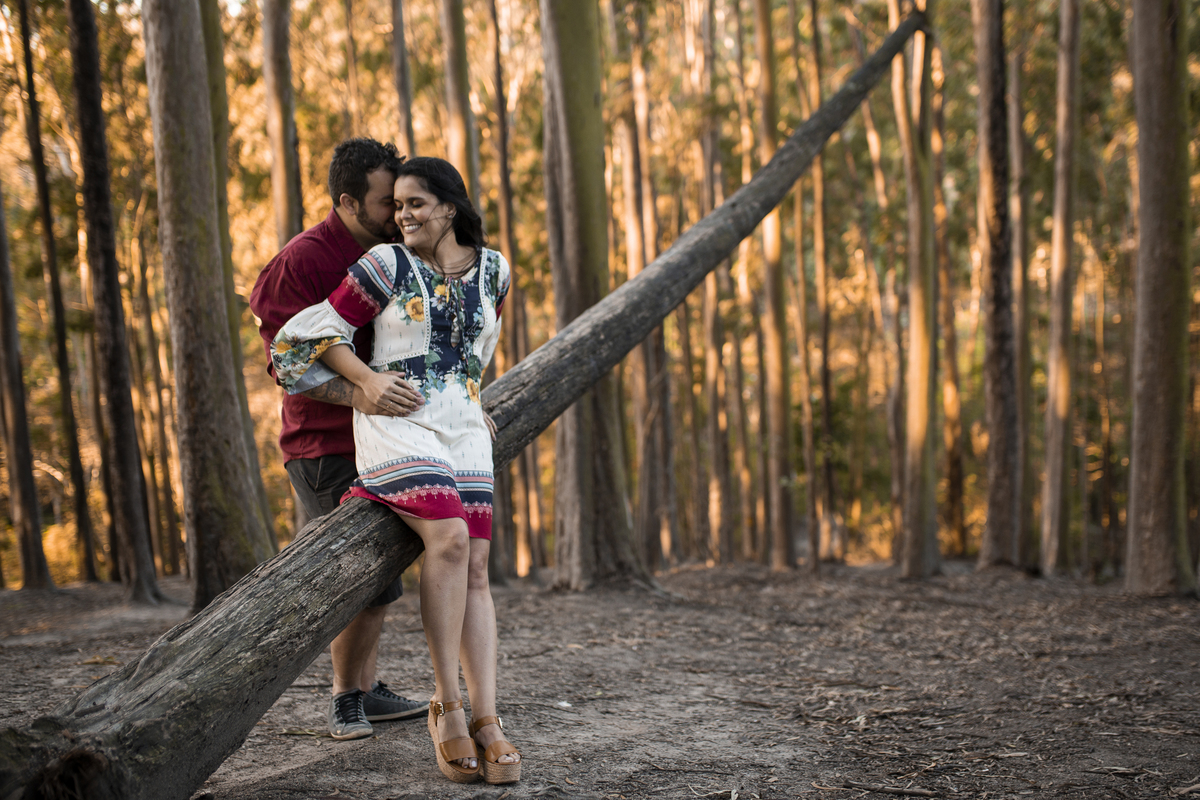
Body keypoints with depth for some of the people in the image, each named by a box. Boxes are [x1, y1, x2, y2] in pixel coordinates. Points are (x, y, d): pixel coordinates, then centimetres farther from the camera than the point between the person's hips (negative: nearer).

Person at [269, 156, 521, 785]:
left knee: (475, 572, -6)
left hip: (463, 428, 4)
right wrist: (368, 379, -9)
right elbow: (324, 332, 4)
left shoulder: (492, 269, 10)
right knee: (449, 538, -26)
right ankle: (446, 705, -17)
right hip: (396, 423, -4)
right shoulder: (387, 265, 0)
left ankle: (486, 720, -8)